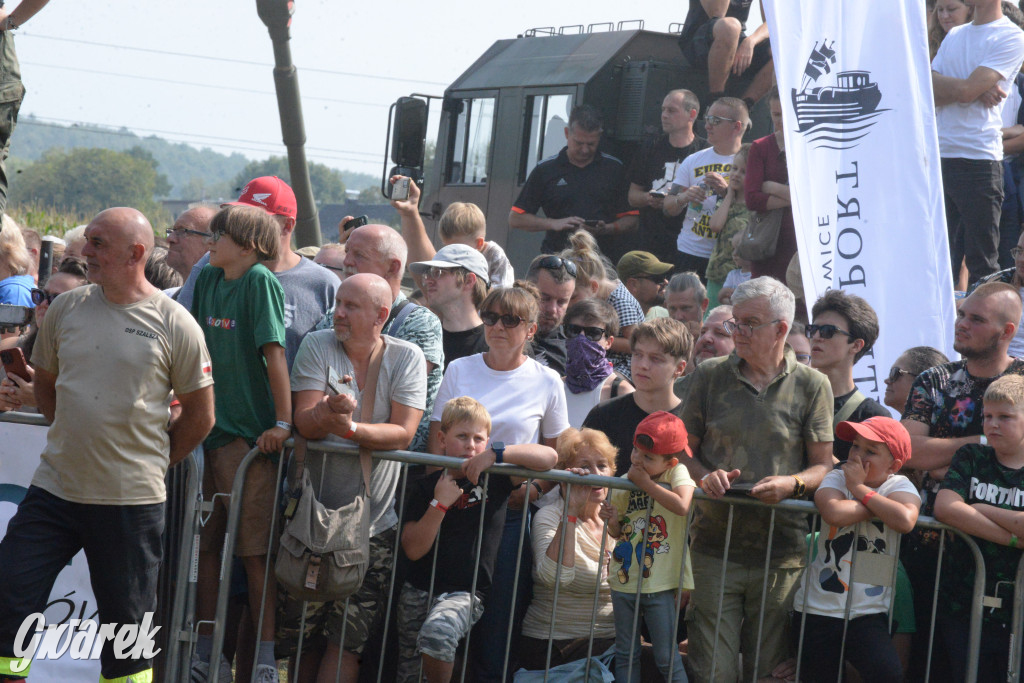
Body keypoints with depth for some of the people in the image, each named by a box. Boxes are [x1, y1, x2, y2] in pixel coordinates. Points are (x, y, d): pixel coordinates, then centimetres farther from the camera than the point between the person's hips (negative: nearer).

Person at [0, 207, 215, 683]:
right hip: (55, 487, 3)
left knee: (127, 623, 6)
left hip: (132, 500, -3)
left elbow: (200, 416, 2)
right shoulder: (66, 308, 5)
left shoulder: (174, 325, -6)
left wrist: (153, 460, 5)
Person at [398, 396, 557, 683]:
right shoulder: (424, 488, 2)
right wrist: (439, 504, -16)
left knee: (437, 634, -33)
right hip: (418, 591, 3)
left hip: (465, 594, -3)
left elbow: (549, 457, -13)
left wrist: (495, 453, -20)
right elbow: (414, 549, -7)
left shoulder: (495, 480, 0)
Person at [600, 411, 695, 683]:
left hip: (660, 585, -4)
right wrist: (612, 521, -11)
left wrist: (646, 483, -21)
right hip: (624, 580, 4)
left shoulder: (676, 473, -9)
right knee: (625, 655, 11)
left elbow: (682, 506, -31)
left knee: (667, 657, 0)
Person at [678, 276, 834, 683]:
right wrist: (705, 476, -8)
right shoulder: (709, 377, 9)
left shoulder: (811, 385, 5)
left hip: (782, 555, -1)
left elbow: (823, 466, 5)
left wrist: (792, 484, -16)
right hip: (715, 548, 1)